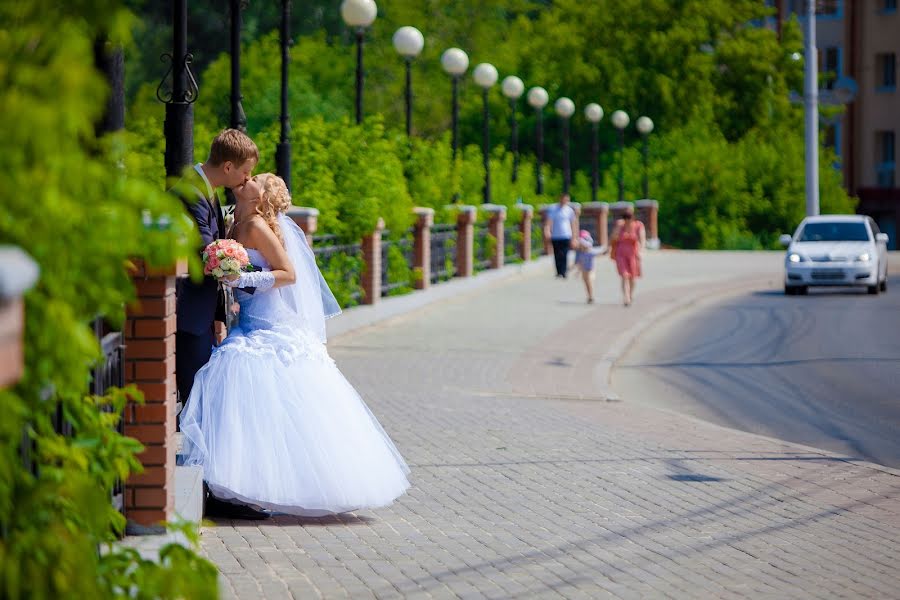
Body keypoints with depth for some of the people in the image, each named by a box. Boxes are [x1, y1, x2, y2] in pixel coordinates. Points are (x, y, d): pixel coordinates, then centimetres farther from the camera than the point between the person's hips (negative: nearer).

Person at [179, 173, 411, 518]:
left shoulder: (257, 225, -11)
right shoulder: (237, 226, 15)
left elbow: (288, 273, -15)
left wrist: (242, 279, -21)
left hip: (270, 332, -9)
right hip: (252, 327, 9)